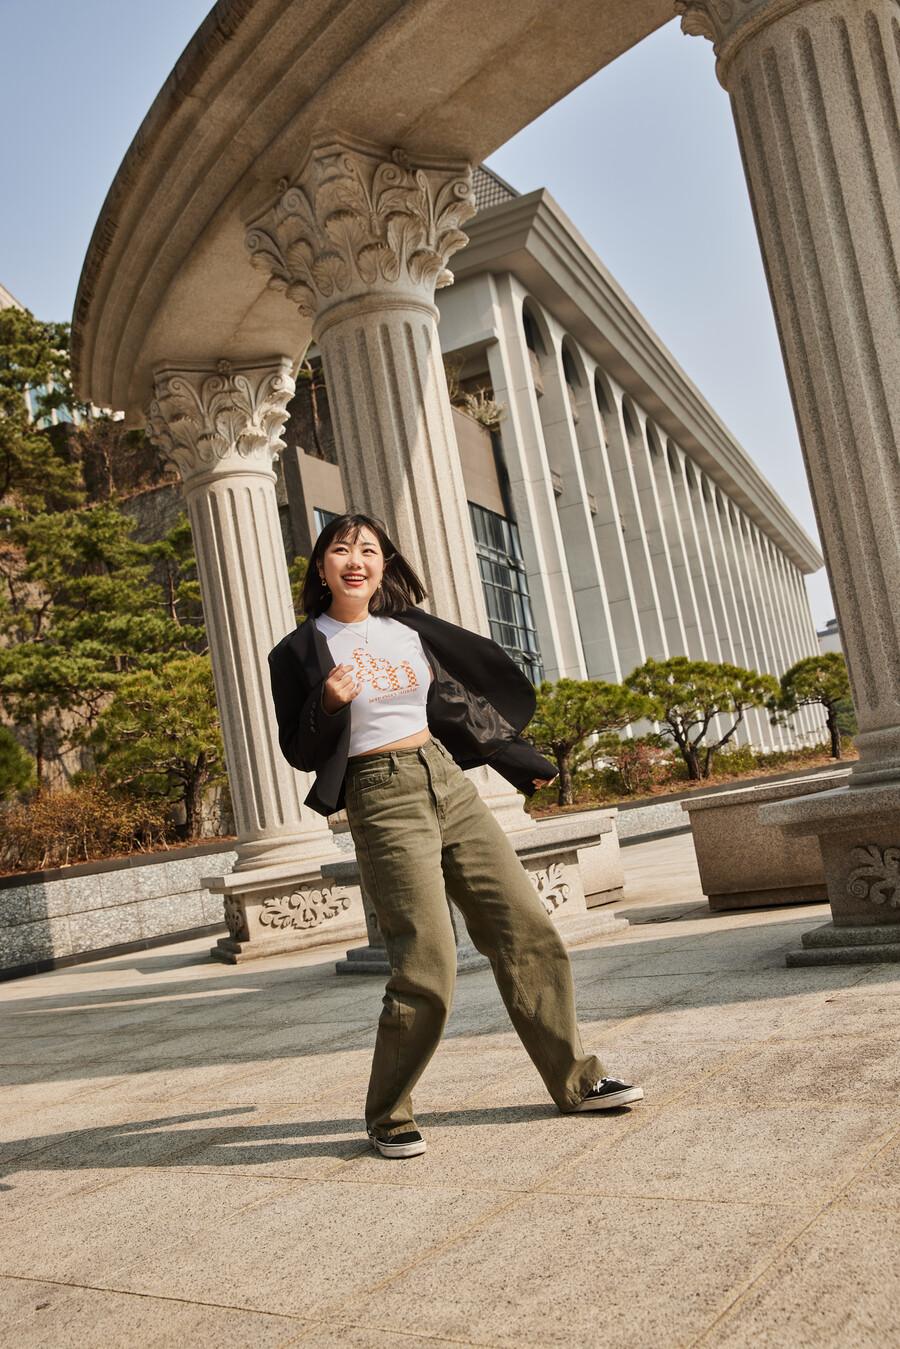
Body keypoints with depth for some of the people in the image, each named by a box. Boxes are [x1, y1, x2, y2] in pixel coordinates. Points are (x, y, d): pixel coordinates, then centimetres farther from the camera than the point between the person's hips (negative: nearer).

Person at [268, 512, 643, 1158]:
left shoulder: (409, 628, 13)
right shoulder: (301, 650, 0)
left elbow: (455, 704, 23)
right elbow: (299, 752, 0)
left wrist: (518, 759, 28)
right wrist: (329, 705, -19)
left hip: (450, 784, 6)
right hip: (383, 798, -5)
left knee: (528, 930, 4)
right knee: (428, 966, -11)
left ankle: (575, 1078, 19)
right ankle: (389, 1115, 10)